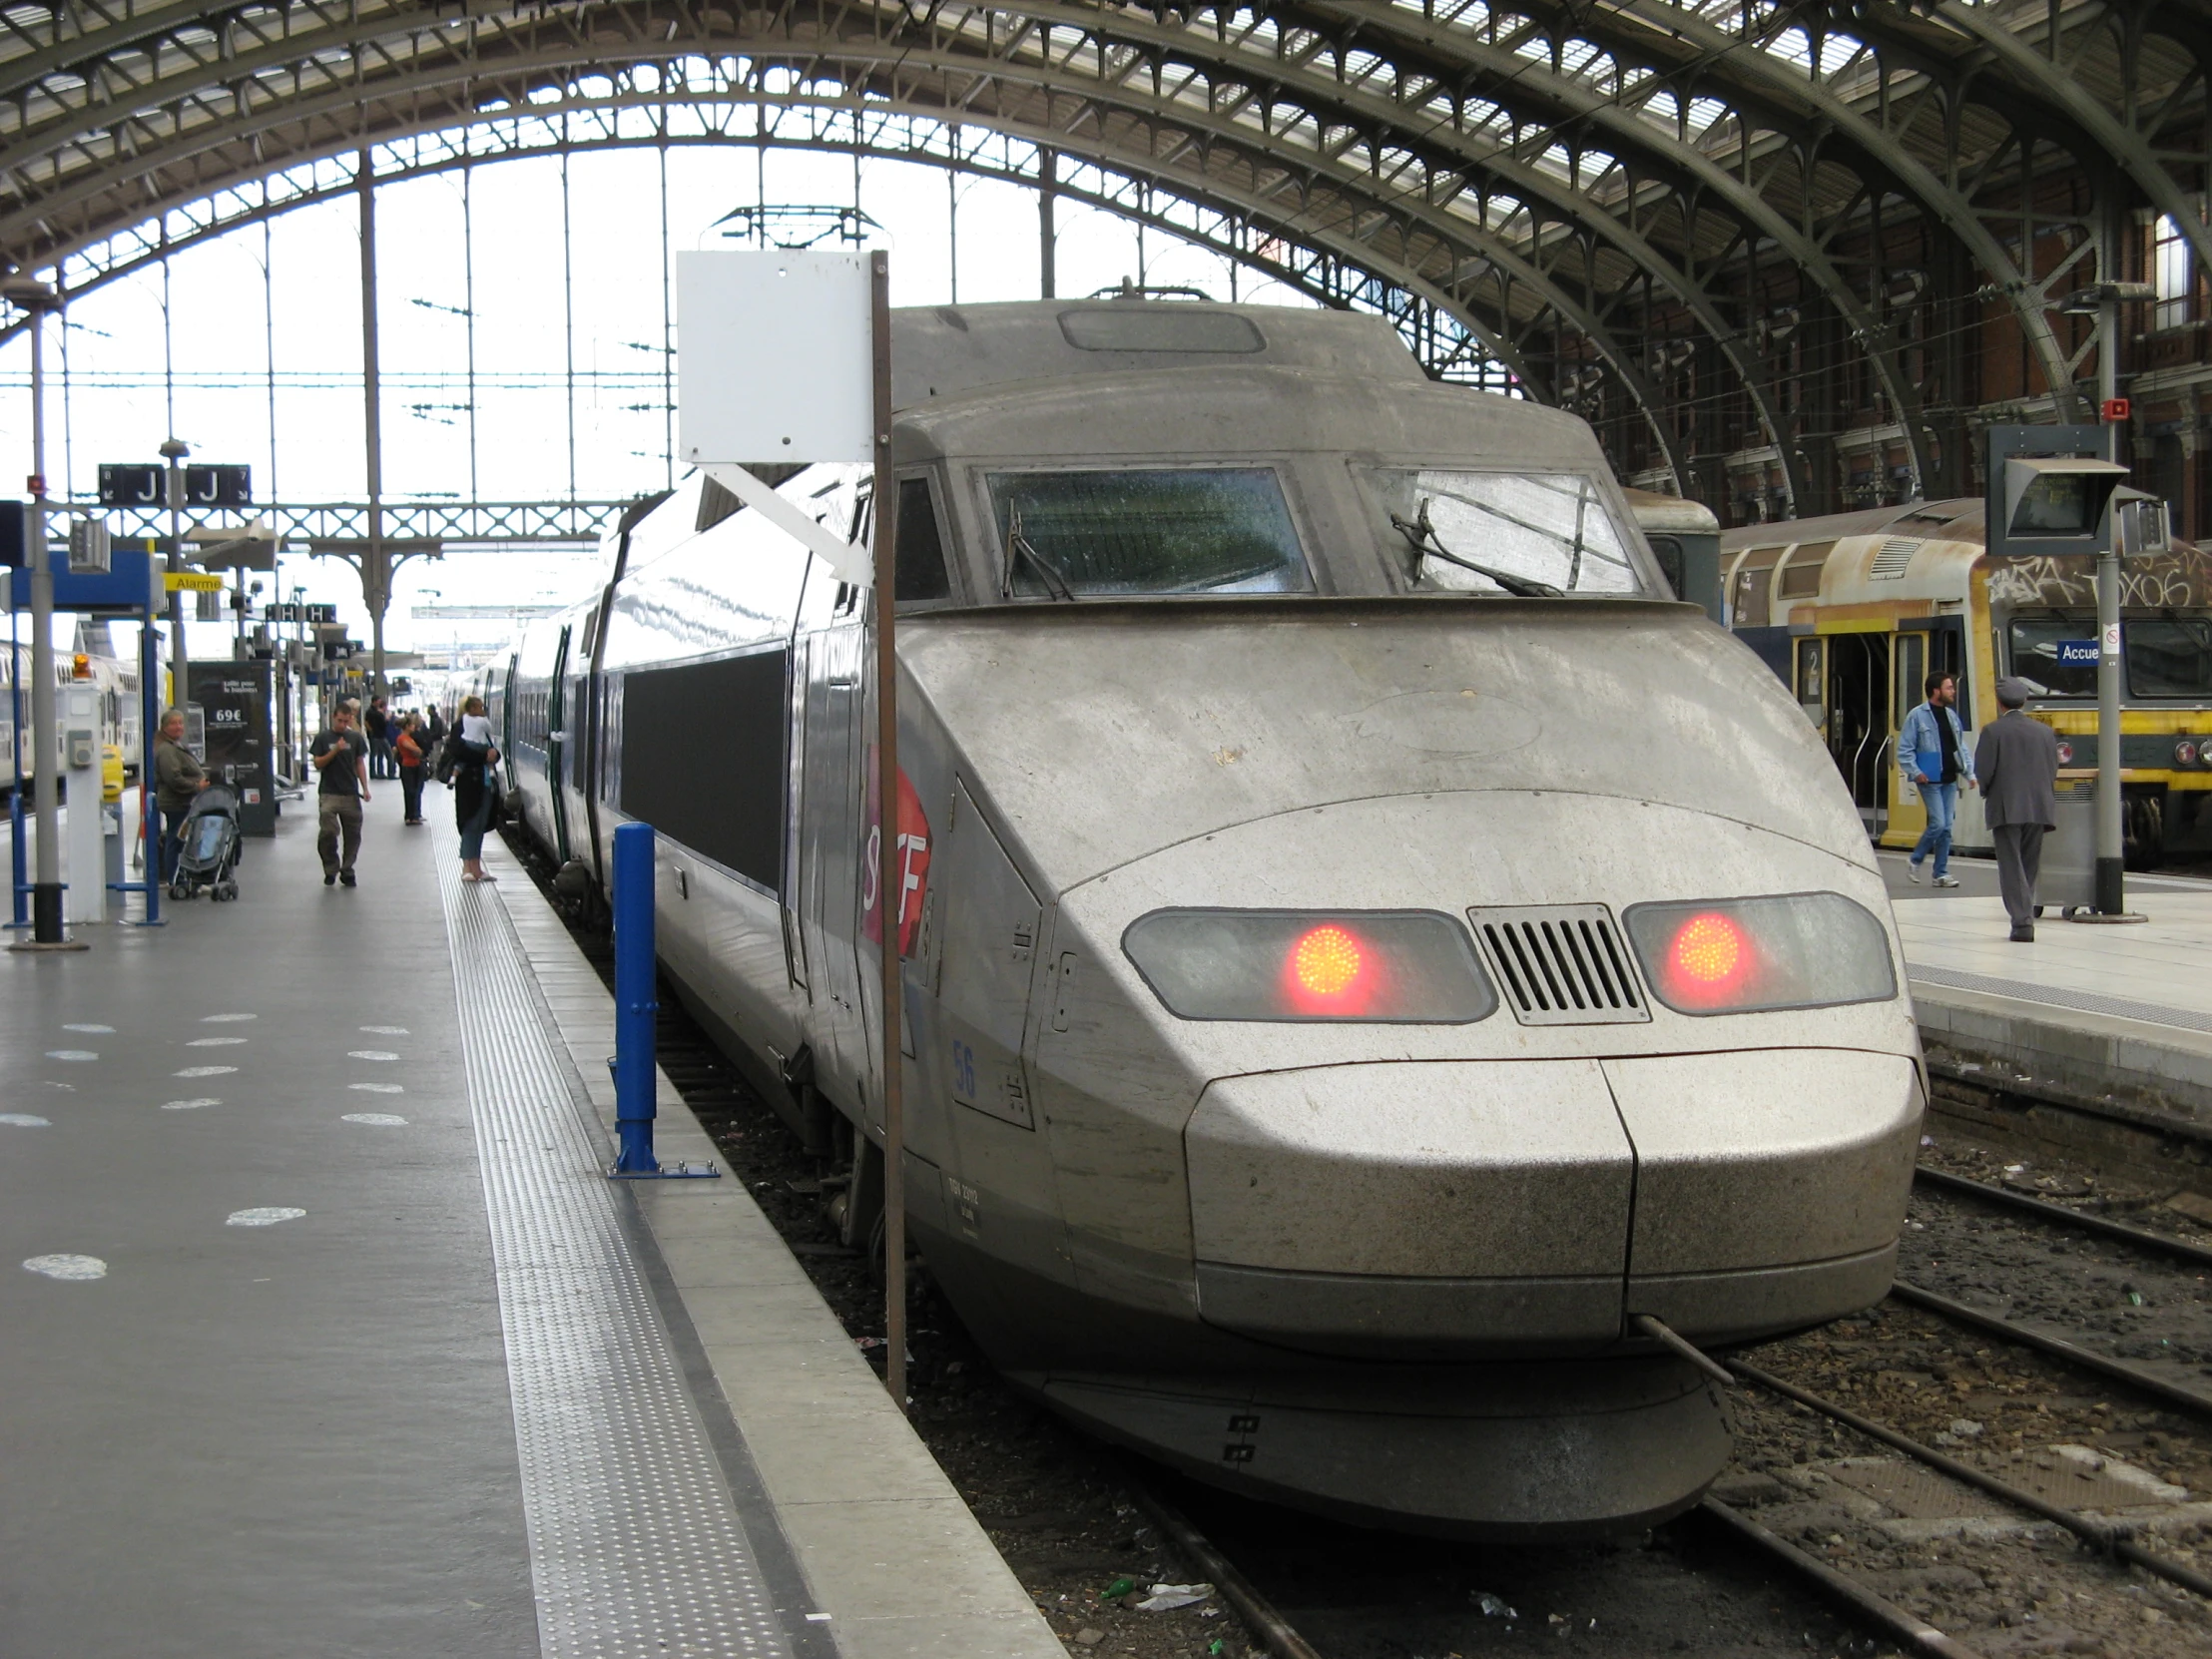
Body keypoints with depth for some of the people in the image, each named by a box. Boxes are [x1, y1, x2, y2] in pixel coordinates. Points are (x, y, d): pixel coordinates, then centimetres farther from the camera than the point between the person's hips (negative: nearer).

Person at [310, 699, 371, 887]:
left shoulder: (355, 738, 8)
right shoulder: (322, 738, 2)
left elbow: (360, 763, 11)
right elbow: (318, 764, -3)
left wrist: (365, 788, 2)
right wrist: (335, 750, -15)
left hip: (351, 794, 3)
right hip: (329, 794, -3)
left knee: (353, 835, 4)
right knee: (328, 832, -14)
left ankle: (347, 871, 17)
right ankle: (331, 869, 3)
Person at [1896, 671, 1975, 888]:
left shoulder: (1951, 715, 13)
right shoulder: (1917, 716, -6)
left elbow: (1961, 747, 18)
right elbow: (1904, 749, -6)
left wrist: (1969, 773, 9)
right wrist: (1915, 772, -16)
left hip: (1950, 780, 6)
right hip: (1930, 780, -6)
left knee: (1947, 827, 6)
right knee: (1937, 823, -13)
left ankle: (1941, 873, 12)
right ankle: (1914, 861, 7)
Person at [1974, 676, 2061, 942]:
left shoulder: (1993, 731, -7)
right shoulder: (2044, 731, 6)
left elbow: (1983, 771, -10)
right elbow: (2053, 772, 7)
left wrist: (1987, 792, 9)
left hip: (2006, 809, -4)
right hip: (2039, 808, 4)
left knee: (2012, 868, -3)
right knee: (2029, 867, 14)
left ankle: (2023, 922, -13)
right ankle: (2025, 920, 19)